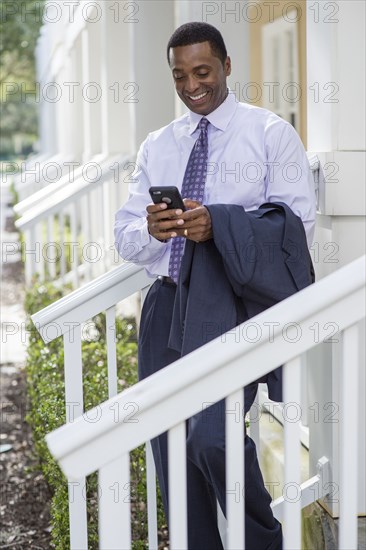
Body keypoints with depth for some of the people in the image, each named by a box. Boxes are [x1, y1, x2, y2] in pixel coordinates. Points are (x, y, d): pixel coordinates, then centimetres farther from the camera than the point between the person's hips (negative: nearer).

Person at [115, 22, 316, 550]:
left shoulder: (272, 134, 3)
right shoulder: (156, 146, 16)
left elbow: (298, 223, -6)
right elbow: (125, 237, 11)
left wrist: (218, 225, -20)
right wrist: (151, 230, -14)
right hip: (168, 304, 5)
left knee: (212, 436, -21)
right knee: (168, 448, 8)